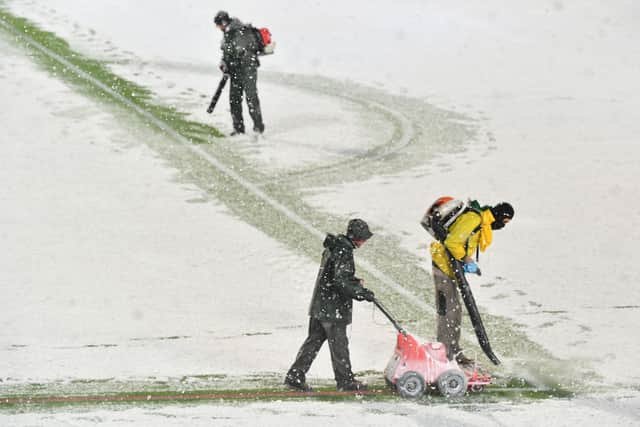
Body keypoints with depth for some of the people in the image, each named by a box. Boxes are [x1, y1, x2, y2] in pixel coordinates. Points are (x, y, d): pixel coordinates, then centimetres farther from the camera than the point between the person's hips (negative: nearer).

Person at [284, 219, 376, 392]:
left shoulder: (333, 247, 11)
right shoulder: (344, 252, -19)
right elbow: (341, 282, -25)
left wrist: (355, 282, 12)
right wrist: (362, 293, -19)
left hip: (320, 306, 9)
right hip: (333, 309, -9)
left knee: (314, 340, 13)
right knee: (339, 344, 3)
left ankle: (295, 376, 12)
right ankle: (345, 380, 13)